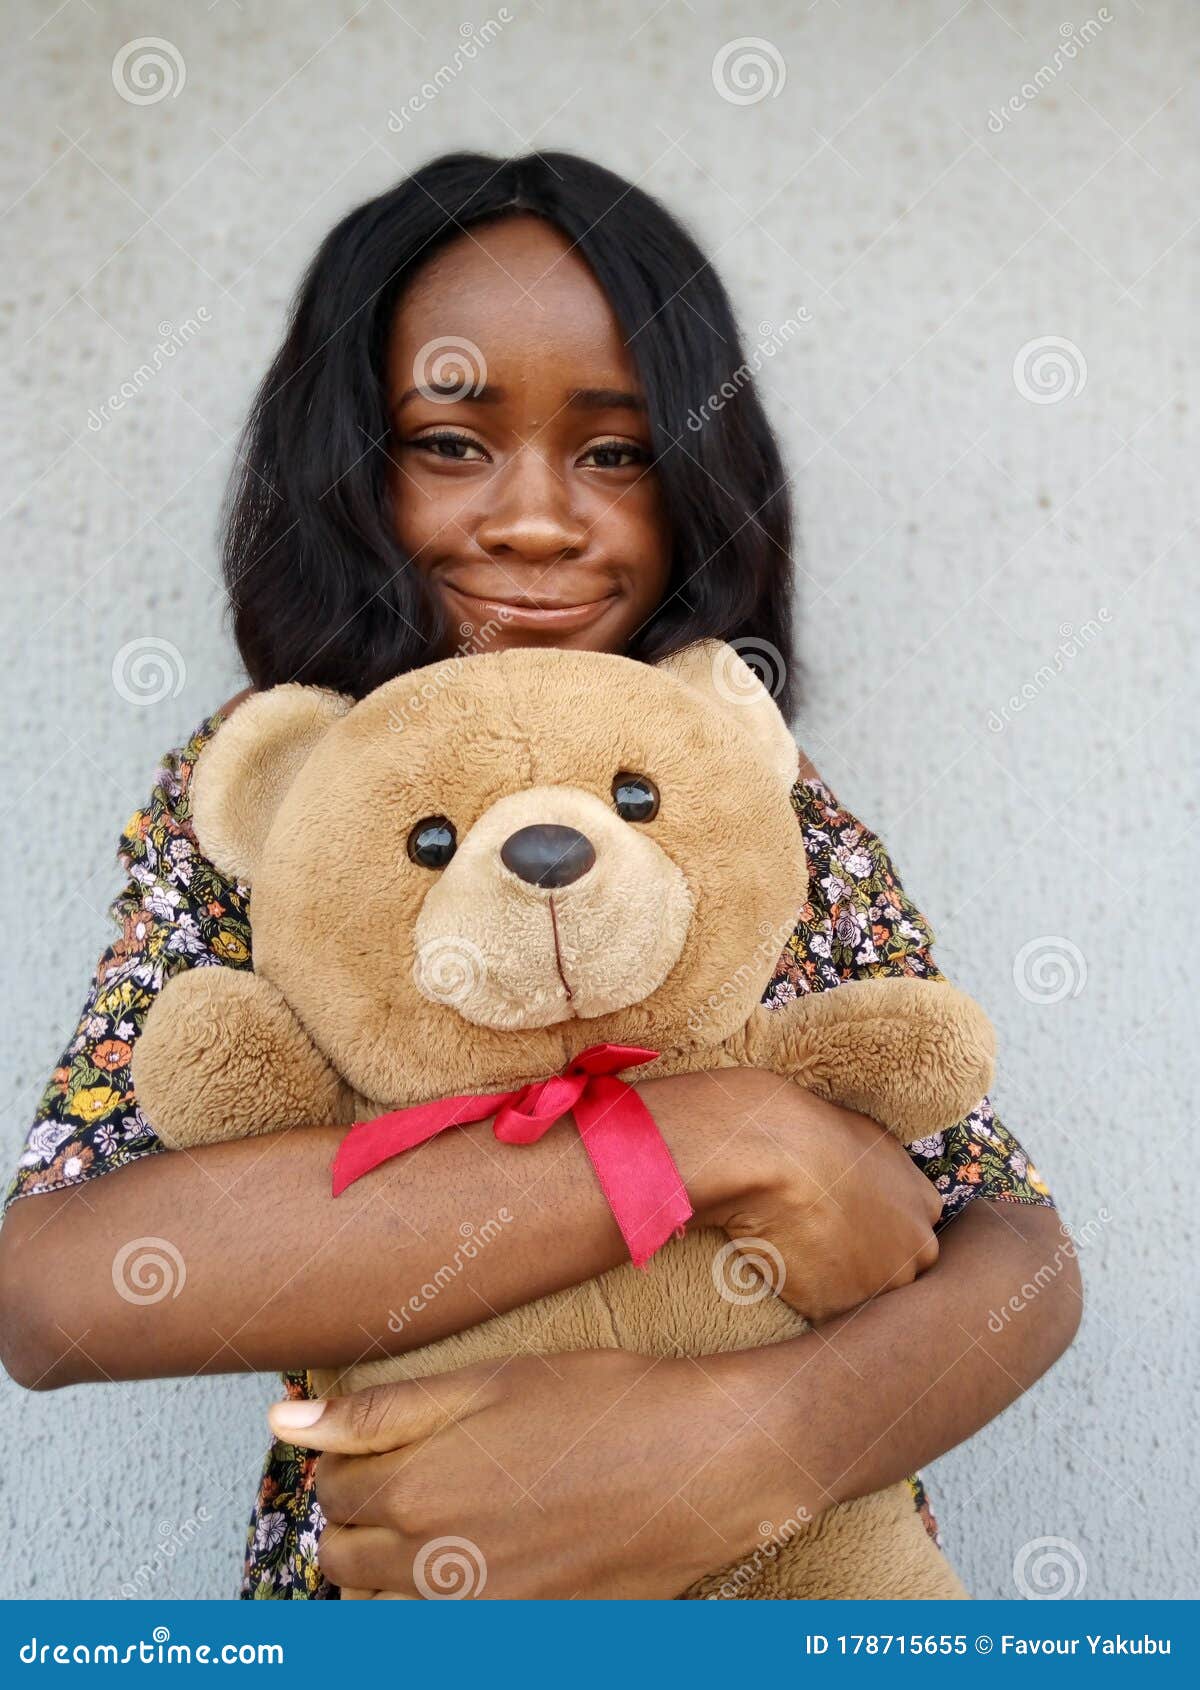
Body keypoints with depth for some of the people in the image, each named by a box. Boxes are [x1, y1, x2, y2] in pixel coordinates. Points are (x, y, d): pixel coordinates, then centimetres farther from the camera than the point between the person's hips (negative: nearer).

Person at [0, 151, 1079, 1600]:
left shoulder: (776, 806, -3)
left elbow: (1021, 1253, -7)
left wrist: (750, 1438, -26)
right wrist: (730, 1144, -25)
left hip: (792, 1562, 1)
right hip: (383, 1580, -1)